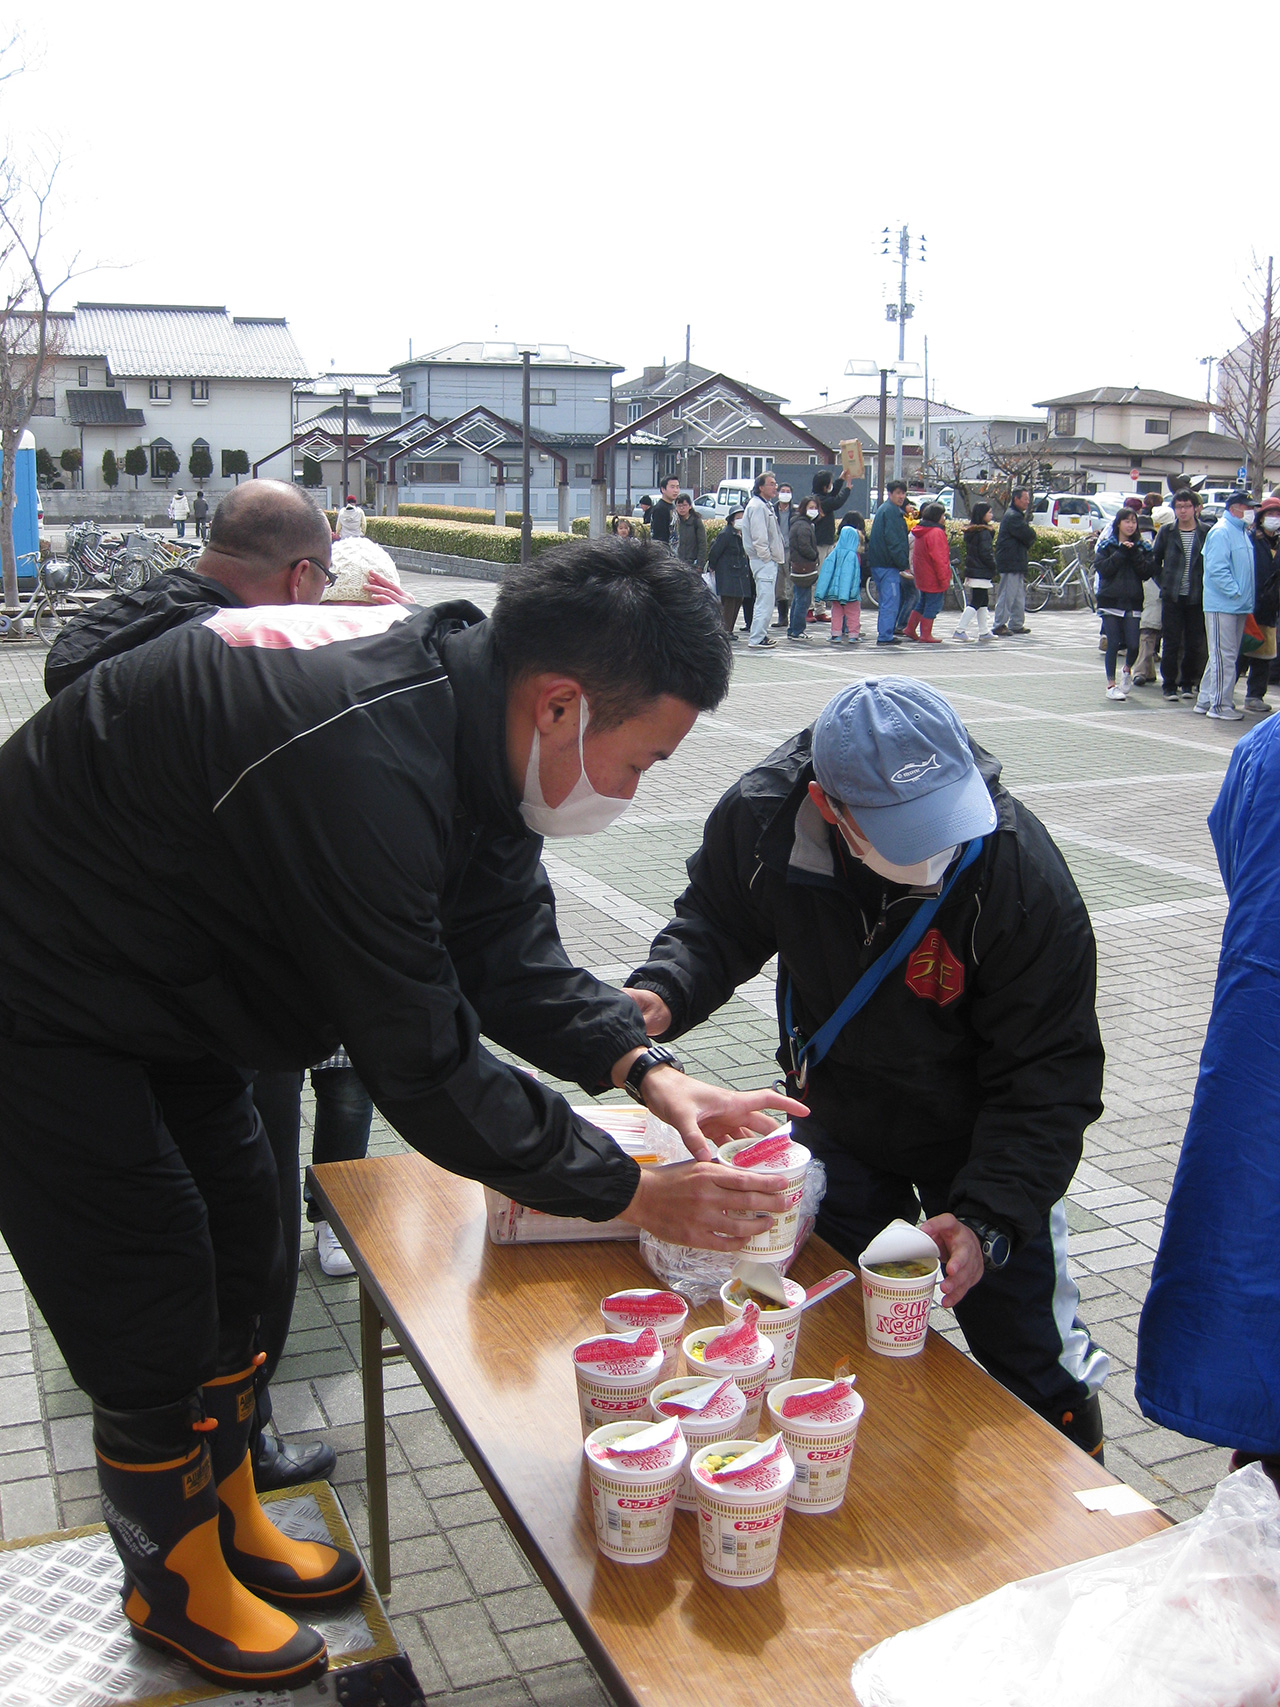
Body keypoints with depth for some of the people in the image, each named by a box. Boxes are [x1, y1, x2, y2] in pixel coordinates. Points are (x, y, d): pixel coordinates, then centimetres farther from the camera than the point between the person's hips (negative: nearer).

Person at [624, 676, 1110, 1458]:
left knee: (1034, 1365, 6)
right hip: (836, 1124, 3)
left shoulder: (1024, 874, -33)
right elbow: (717, 924, -3)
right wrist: (662, 994, -24)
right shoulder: (762, 817, -26)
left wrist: (987, 1219, -35)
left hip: (980, 1141, -2)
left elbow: (1050, 1077, -25)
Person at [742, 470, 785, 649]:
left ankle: (761, 635, 22)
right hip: (763, 561, -11)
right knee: (765, 601, -12)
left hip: (769, 561, 11)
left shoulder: (766, 505, 19)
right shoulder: (757, 506, -15)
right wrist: (767, 557, -17)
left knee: (765, 601, 15)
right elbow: (759, 537, -21)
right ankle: (756, 639, -11)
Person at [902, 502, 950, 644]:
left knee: (923, 603, 21)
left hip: (922, 577, 10)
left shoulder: (921, 531, 13)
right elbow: (938, 558, -22)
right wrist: (944, 579, -19)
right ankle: (926, 635, 0)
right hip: (933, 578, -10)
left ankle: (910, 629, 25)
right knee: (933, 606, -2)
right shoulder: (936, 533, -18)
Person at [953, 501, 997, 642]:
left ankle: (984, 632, 18)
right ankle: (960, 630, -9)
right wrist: (994, 567, -5)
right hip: (982, 573, -9)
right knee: (977, 602, -5)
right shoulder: (983, 532, -15)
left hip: (972, 571, 9)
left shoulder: (970, 531, 11)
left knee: (983, 602, 15)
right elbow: (986, 554, -18)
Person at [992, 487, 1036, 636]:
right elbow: (1028, 536, -20)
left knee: (1019, 595, 14)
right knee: (1007, 594, -9)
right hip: (1010, 563, -11)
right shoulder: (1013, 516, -14)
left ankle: (1017, 624, 20)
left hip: (1017, 562, 11)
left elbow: (1029, 537, 20)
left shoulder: (1018, 515, 21)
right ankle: (1000, 625, -6)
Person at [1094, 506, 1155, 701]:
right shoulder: (1107, 546, 6)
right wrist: (1121, 553, -12)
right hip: (1110, 601, -1)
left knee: (1133, 644, -6)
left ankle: (1127, 670, 25)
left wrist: (1134, 554, -11)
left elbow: (1148, 572, -2)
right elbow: (1102, 568, -9)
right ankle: (1111, 685, 7)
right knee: (1113, 644, -2)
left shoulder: (1142, 547, 10)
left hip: (1133, 602, 1)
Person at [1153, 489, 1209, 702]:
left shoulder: (1207, 532, 0)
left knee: (1194, 644, 6)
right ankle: (1169, 686, 8)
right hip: (1172, 596, 0)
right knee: (1171, 643, 0)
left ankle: (1188, 683, 19)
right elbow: (1155, 560, 12)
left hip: (1197, 597, 0)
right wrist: (1164, 581, 4)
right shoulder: (1167, 532, 3)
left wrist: (1206, 585, -3)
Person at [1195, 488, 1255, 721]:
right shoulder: (1221, 532, -13)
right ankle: (1220, 705, -3)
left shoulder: (1243, 532, 17)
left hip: (1238, 606, 10)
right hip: (1222, 604, -10)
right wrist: (1235, 591, -20)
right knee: (1223, 656, -7)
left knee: (1226, 656, 13)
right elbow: (1217, 568, -20)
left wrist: (1245, 596, 14)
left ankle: (1205, 701, 20)